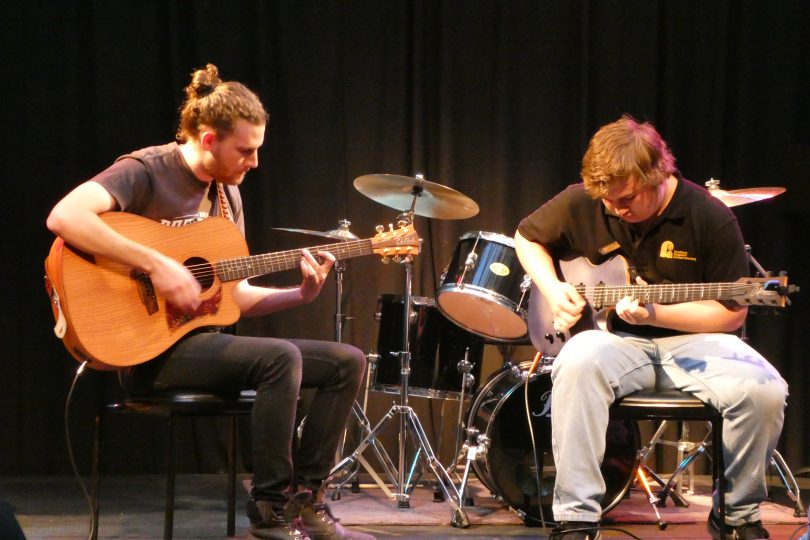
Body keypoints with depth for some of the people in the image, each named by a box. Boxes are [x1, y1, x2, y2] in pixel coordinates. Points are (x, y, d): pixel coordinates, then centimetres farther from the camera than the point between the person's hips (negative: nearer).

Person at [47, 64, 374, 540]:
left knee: (348, 362, 1)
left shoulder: (228, 195, 14)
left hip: (205, 340, 9)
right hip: (153, 351, -9)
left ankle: (305, 501, 0)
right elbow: (64, 217, -30)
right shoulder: (147, 171, -12)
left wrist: (301, 295, -2)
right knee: (281, 357, -32)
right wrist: (156, 265, -31)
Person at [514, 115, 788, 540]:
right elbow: (527, 238, 17)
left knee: (763, 390, -29)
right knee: (578, 362, -37)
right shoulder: (581, 203, -3)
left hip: (689, 339, 0)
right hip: (614, 340, 1)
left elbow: (732, 312, -7)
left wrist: (654, 314, -20)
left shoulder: (710, 218, -10)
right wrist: (553, 290, -3)